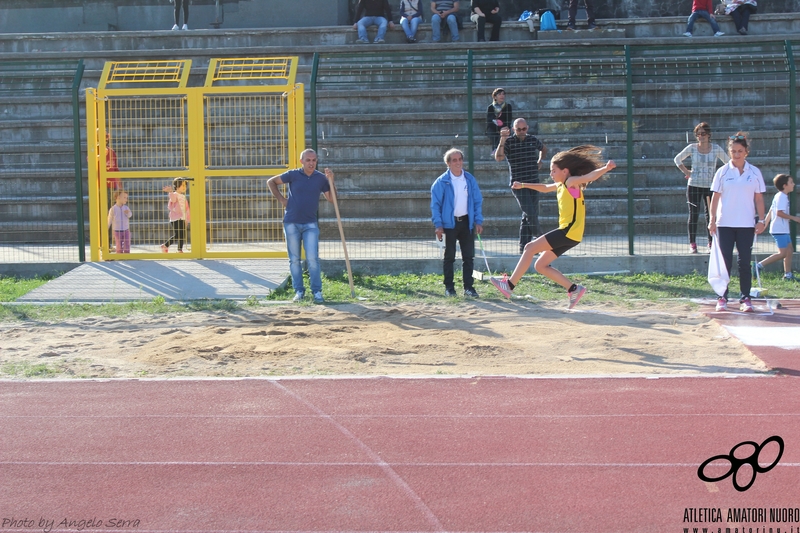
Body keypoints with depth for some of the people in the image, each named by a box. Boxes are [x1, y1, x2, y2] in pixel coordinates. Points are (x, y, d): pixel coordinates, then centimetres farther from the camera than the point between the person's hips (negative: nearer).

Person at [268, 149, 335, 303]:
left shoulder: (321, 178, 2)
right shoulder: (293, 175, -2)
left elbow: (331, 199, 0)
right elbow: (271, 182, 8)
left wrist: (331, 181, -11)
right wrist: (281, 199, 1)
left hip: (310, 224, 0)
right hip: (292, 223, 0)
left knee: (312, 258, -8)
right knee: (294, 259, 5)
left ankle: (317, 291, -1)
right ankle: (299, 291, 14)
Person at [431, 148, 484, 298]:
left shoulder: (470, 179, 5)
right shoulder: (441, 182, -5)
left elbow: (478, 201, 9)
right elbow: (435, 204, -4)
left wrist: (478, 221, 1)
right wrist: (438, 225, -11)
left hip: (466, 222, 3)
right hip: (449, 223, -3)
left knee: (468, 256, 4)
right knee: (449, 256, 4)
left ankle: (468, 287, 9)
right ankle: (449, 288, 10)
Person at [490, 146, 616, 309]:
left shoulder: (571, 182, -8)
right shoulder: (561, 186, 18)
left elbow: (590, 176, -25)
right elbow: (544, 188, 37)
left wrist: (605, 168, -44)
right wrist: (523, 185, 41)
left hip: (570, 231, -10)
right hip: (567, 233, 10)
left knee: (530, 248, -11)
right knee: (540, 266, 10)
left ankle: (509, 285, -9)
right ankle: (573, 289, 7)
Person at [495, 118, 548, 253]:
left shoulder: (532, 140, 9)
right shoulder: (508, 142, -6)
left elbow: (544, 148, 31)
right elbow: (498, 157, -23)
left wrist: (539, 161, 16)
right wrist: (502, 140, -33)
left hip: (534, 183, 5)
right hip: (518, 185, -5)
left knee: (530, 215, 5)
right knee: (530, 214, -13)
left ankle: (524, 247, 12)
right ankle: (540, 237, 12)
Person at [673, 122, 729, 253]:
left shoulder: (716, 149, 1)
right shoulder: (692, 148, 1)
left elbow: (728, 162, 11)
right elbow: (677, 159, 14)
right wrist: (686, 172, 4)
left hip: (710, 186, 0)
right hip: (693, 185, 0)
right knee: (693, 214, -1)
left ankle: (711, 242, 10)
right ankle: (692, 244, 2)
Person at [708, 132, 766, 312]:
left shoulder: (754, 173, 4)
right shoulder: (722, 172, 2)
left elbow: (759, 198, 6)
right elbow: (715, 197, 2)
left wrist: (761, 220, 0)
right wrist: (712, 220, -5)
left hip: (746, 224, 0)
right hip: (725, 224, 0)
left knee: (745, 262, 2)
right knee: (725, 262, 1)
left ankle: (745, 298, 7)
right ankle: (722, 298, 6)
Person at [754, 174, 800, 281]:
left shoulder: (780, 196, 18)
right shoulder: (781, 197, -14)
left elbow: (771, 211, 21)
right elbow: (779, 212, -23)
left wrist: (764, 224, 22)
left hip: (783, 229, 11)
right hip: (779, 229, -11)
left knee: (789, 250, 10)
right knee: (783, 253, -12)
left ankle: (788, 274, 12)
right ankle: (759, 265, -12)